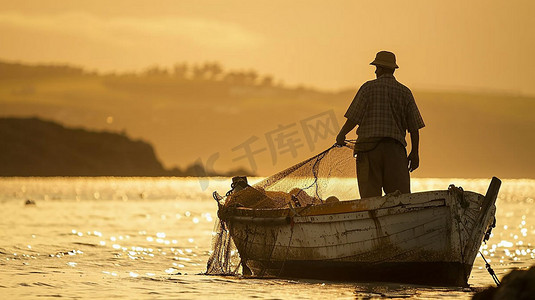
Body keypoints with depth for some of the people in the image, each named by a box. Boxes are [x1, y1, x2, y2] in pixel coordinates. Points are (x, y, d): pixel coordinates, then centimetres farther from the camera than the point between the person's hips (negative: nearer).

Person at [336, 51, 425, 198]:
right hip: (395, 147, 2)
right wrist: (414, 152, 14)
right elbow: (414, 127, 8)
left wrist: (341, 135, 15)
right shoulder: (405, 92, 9)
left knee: (370, 195, -3)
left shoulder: (369, 87, 2)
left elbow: (354, 118, 0)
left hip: (369, 144, -2)